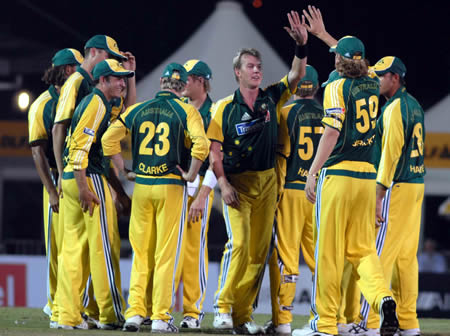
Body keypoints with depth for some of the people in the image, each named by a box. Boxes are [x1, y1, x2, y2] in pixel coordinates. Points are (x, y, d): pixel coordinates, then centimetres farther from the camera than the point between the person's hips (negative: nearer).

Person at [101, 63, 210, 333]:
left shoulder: (138, 109, 8)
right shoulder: (186, 111, -3)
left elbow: (109, 138, 5)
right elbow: (201, 144, -18)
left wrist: (123, 169, 11)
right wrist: (191, 175, -6)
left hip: (141, 187, 3)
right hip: (172, 187, -3)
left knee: (141, 252, 11)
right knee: (166, 253, 0)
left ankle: (135, 312, 5)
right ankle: (160, 317, -1)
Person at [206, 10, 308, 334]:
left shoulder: (272, 99, 7)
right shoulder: (225, 108, -2)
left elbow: (296, 76, -3)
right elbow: (214, 150, -2)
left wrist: (302, 46, -20)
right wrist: (223, 184, -13)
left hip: (267, 181, 4)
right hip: (237, 181, -4)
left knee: (259, 249, 2)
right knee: (239, 242, -18)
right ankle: (223, 307, -11)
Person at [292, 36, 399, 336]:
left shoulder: (337, 88, -7)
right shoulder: (373, 87, 11)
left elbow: (332, 132, -16)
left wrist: (313, 172, -14)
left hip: (338, 173, -6)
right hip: (367, 176, 6)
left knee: (329, 249, 0)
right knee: (362, 247, 9)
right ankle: (382, 297, -17)